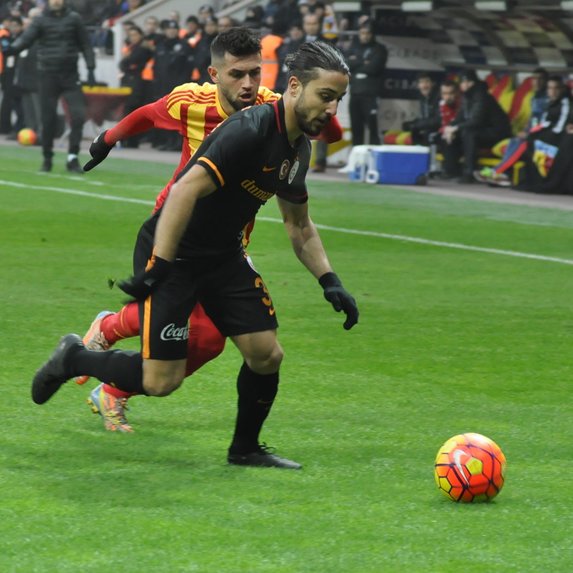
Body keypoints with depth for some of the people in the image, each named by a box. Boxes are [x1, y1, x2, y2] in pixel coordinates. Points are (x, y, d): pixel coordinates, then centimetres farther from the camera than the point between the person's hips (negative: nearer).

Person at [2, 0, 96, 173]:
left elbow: (85, 44, 7)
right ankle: (47, 158, 15)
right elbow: (27, 38, -13)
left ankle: (73, 158, -1)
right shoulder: (41, 21, 0)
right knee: (48, 119, 2)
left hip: (70, 75, 1)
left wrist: (90, 69, 1)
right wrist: (12, 48, -34)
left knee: (78, 115, -10)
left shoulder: (74, 19, 4)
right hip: (48, 75, -1)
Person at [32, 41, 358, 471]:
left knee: (267, 355, -1)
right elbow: (186, 190, -32)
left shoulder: (298, 148, 4)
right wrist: (156, 269, -33)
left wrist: (330, 282, 9)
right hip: (174, 254, -8)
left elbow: (299, 225, 19)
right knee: (161, 381, -10)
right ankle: (74, 358, 16)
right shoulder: (250, 131, -26)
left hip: (224, 256, 8)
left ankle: (245, 448, 22)